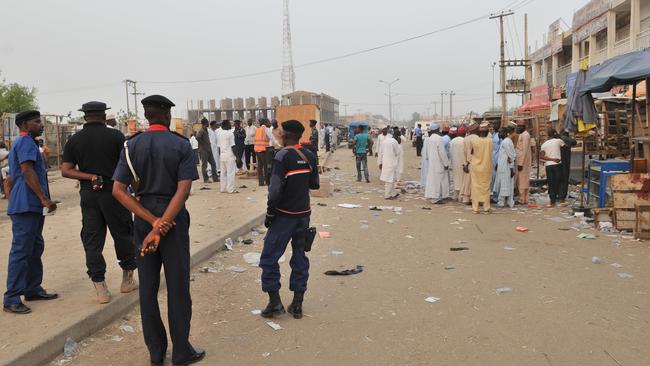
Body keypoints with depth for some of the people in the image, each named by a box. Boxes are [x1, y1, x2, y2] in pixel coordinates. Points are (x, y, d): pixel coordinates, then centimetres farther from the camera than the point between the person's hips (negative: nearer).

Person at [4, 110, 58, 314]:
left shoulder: (22, 143, 22)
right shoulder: (26, 142, -10)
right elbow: (27, 171, -20)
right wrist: (44, 198, -20)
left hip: (32, 206, 11)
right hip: (26, 205, -11)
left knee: (35, 248, 15)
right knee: (21, 251, -8)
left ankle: (32, 289, 23)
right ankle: (12, 299, -4)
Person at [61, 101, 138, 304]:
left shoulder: (74, 140, 4)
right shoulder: (115, 136, -4)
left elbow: (66, 170, -3)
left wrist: (91, 177, -4)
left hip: (88, 194, 2)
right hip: (113, 192, -2)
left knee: (92, 240, 7)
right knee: (123, 234, 12)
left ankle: (100, 288, 8)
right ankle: (127, 279, 22)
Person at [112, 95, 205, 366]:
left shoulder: (131, 145, 0)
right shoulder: (181, 145, -7)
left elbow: (118, 191, -8)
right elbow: (183, 190, -18)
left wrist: (152, 221, -12)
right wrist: (161, 228, -19)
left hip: (143, 218, 3)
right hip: (174, 218, -3)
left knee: (147, 287, 12)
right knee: (177, 286, 6)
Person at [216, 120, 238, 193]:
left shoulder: (219, 133, 10)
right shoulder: (230, 133, -10)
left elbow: (218, 146, 12)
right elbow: (233, 146, -12)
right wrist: (236, 156, -9)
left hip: (222, 156, 7)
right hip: (229, 156, -7)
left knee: (223, 173, 11)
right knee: (230, 173, -4)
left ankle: (223, 188, 13)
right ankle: (230, 189, -6)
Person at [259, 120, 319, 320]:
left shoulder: (283, 156, -14)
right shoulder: (310, 156, 4)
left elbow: (275, 189, -18)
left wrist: (269, 214, -8)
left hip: (285, 214, -6)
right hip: (304, 213, 6)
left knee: (269, 257, 4)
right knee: (299, 256, 12)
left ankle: (275, 301, 4)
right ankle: (297, 304, 15)